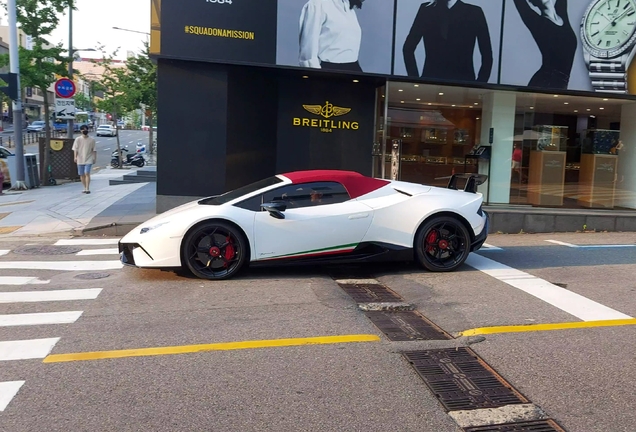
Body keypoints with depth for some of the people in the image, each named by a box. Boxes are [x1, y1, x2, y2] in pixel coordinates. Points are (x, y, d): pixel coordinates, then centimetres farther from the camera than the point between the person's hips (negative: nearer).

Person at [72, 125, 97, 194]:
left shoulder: (92, 140, 2)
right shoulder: (78, 139, 3)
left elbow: (94, 150, 7)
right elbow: (75, 149, 0)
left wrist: (95, 158, 4)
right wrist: (75, 157, -11)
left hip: (88, 159, -2)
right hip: (80, 160, 2)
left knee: (87, 173, -15)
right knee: (82, 175, 7)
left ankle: (87, 189, -14)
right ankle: (85, 188, 20)